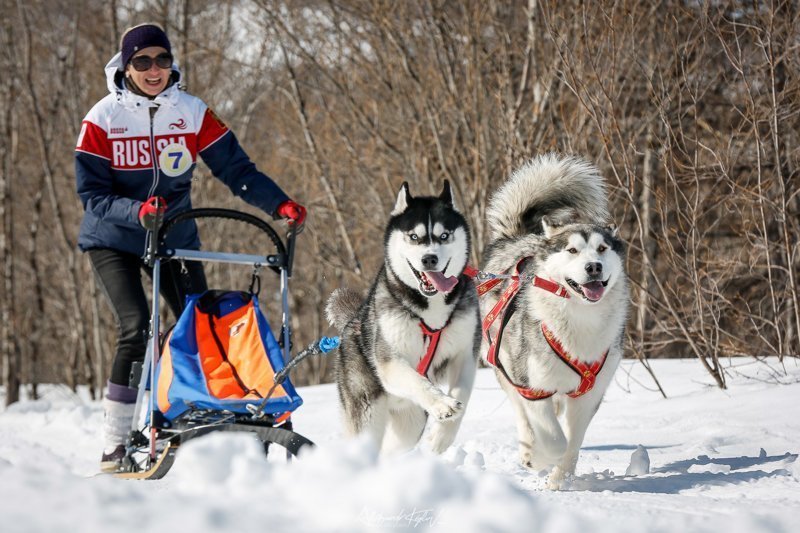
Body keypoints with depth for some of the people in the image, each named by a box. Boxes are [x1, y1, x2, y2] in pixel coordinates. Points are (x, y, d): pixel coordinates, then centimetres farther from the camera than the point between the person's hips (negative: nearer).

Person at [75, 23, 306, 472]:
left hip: (176, 238, 4)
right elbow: (92, 194, -16)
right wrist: (137, 211, -35)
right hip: (113, 240, -3)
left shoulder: (192, 113, -7)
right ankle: (115, 447, -14)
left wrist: (280, 204, -27)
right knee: (136, 328, -19)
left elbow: (237, 169, -11)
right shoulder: (103, 118, -13)